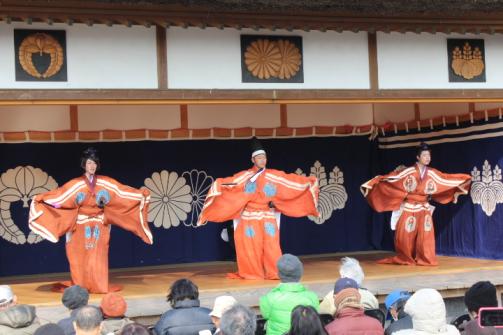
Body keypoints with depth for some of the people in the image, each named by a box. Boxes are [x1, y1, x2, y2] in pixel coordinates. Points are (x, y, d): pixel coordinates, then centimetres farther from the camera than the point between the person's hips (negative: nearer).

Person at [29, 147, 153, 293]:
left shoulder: (105, 183, 3)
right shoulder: (76, 184, -1)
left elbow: (122, 191, 1)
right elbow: (58, 194, -6)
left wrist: (141, 195, -5)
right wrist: (41, 199, -15)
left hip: (99, 225, 1)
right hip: (82, 225, -1)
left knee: (98, 257, 0)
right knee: (81, 257, -1)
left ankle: (98, 286, 4)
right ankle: (81, 287, 4)